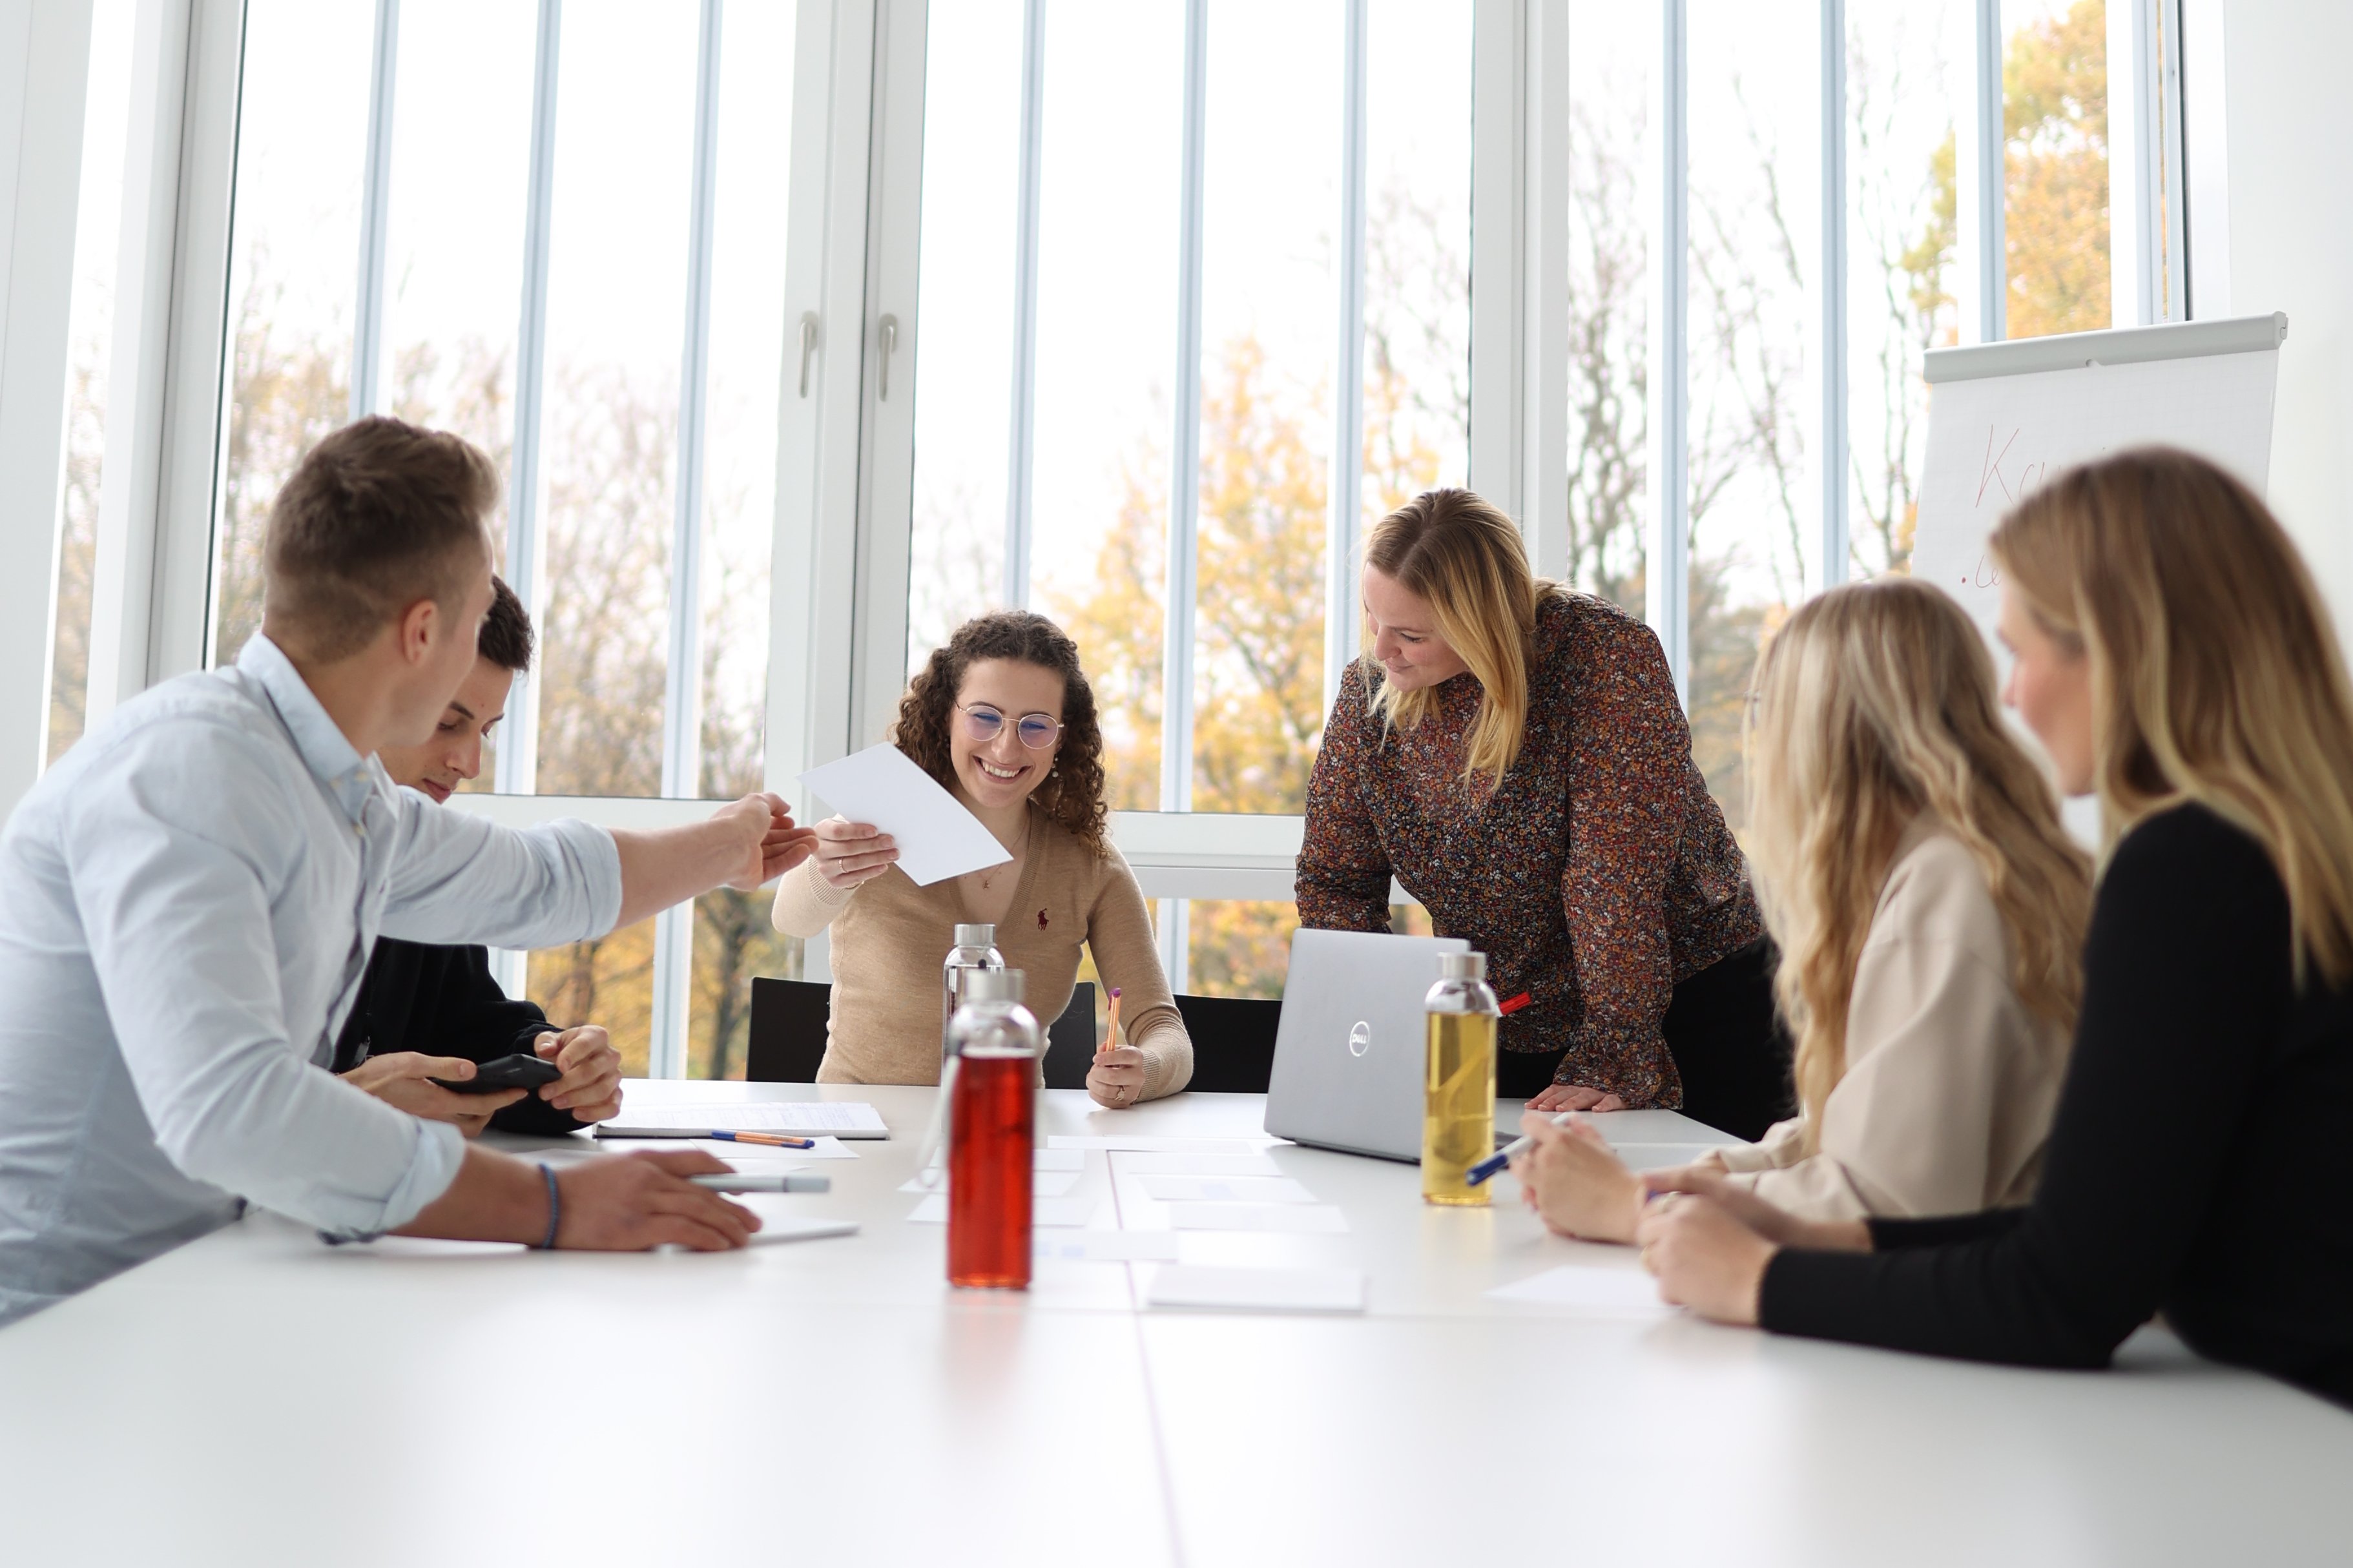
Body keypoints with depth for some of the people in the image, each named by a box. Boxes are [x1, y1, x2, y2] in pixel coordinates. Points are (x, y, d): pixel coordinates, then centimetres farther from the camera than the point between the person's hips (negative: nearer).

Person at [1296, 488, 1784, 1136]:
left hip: (1688, 985, -3)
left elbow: (1618, 871, -27)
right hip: (1511, 1029, 4)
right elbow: (1332, 882, 0)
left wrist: (1610, 1058, -29)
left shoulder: (1607, 654, -22)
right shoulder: (1370, 688, -7)